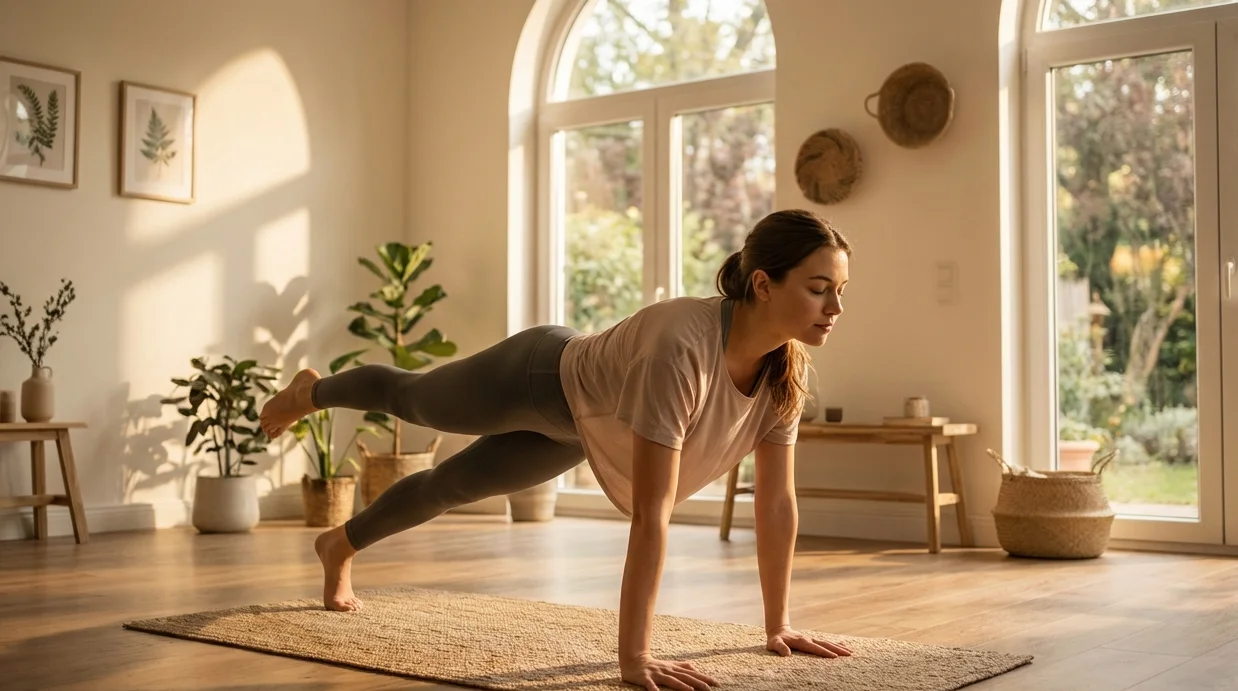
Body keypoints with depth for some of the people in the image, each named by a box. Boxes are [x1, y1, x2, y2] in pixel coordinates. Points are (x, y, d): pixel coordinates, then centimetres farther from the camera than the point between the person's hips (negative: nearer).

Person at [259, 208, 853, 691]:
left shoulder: (788, 368, -25)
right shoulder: (680, 348, -47)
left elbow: (777, 502, -16)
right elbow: (650, 514, -47)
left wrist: (778, 625, -14)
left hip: (577, 422, 5)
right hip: (540, 380, -5)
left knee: (449, 484, 26)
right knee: (409, 400, 25)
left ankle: (338, 545, 56)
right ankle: (309, 394, 61)